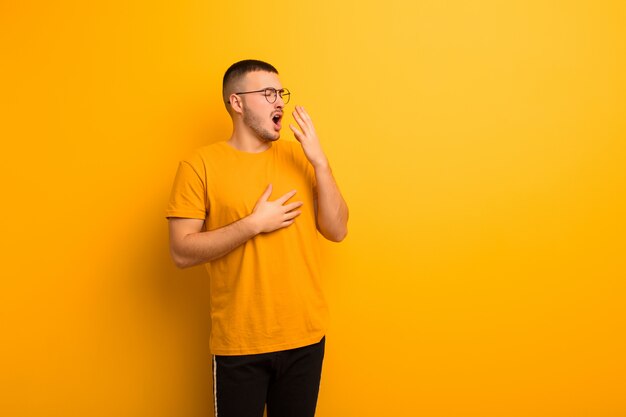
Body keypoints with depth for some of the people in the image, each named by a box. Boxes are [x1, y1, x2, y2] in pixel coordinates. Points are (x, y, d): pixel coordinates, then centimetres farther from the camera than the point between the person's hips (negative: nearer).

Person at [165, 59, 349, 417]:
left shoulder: (299, 157, 2)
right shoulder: (201, 165, -8)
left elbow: (337, 231, -2)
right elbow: (182, 253, -11)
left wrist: (320, 162, -12)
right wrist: (254, 224, -19)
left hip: (305, 335, 3)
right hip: (239, 343, -3)